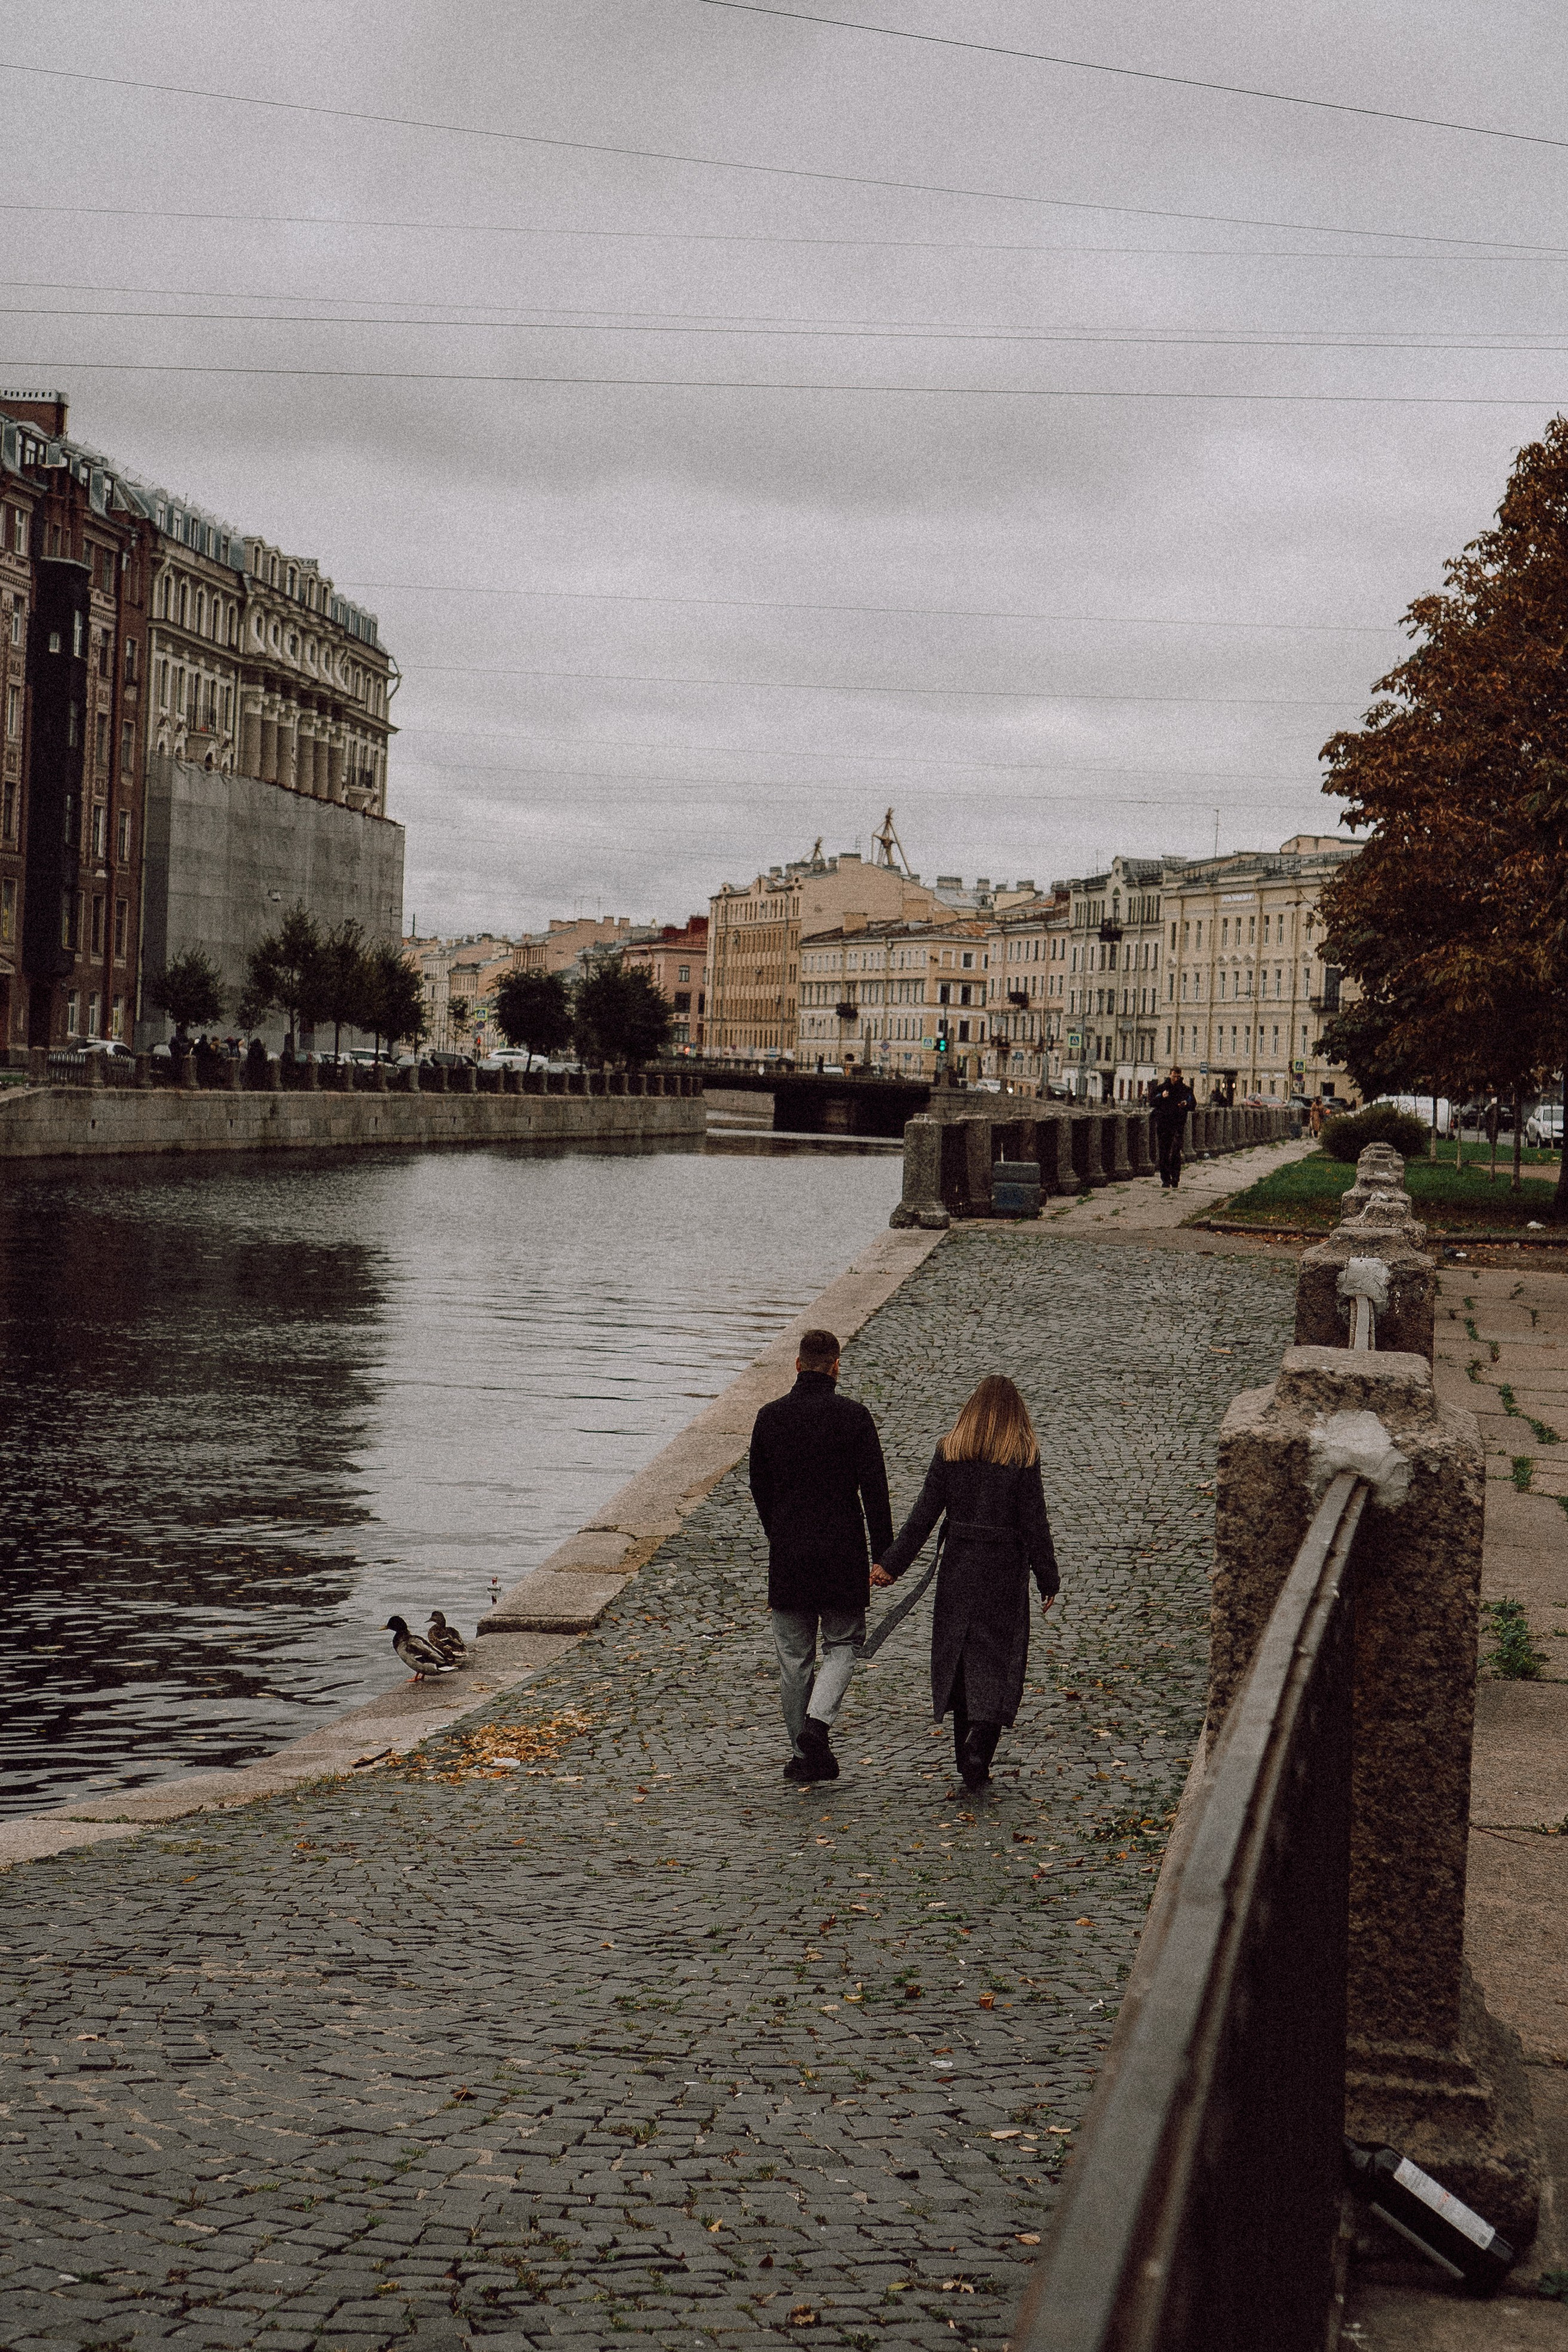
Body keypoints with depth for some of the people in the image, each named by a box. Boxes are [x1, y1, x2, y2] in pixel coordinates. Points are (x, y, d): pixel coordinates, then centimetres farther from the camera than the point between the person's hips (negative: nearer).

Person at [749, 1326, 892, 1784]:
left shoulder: (770, 1417, 2)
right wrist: (884, 1554, -3)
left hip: (787, 1556, 2)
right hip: (842, 1553, -2)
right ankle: (818, 1722, -11)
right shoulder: (853, 1416, -7)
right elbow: (874, 1489, -9)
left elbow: (759, 1488, 11)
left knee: (794, 1657, 10)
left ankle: (804, 1755, 14)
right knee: (842, 1644, 12)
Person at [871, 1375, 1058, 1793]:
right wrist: (1048, 1580, 2)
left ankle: (968, 1762, 19)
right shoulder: (1023, 1455, -6)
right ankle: (978, 1756, -13)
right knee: (996, 1664, 3)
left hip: (957, 1566, 3)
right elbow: (1034, 1522, -6)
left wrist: (891, 1564, 4)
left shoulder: (950, 1451, 0)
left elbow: (924, 1514, -1)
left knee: (959, 1660, 13)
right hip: (1005, 1570, -2)